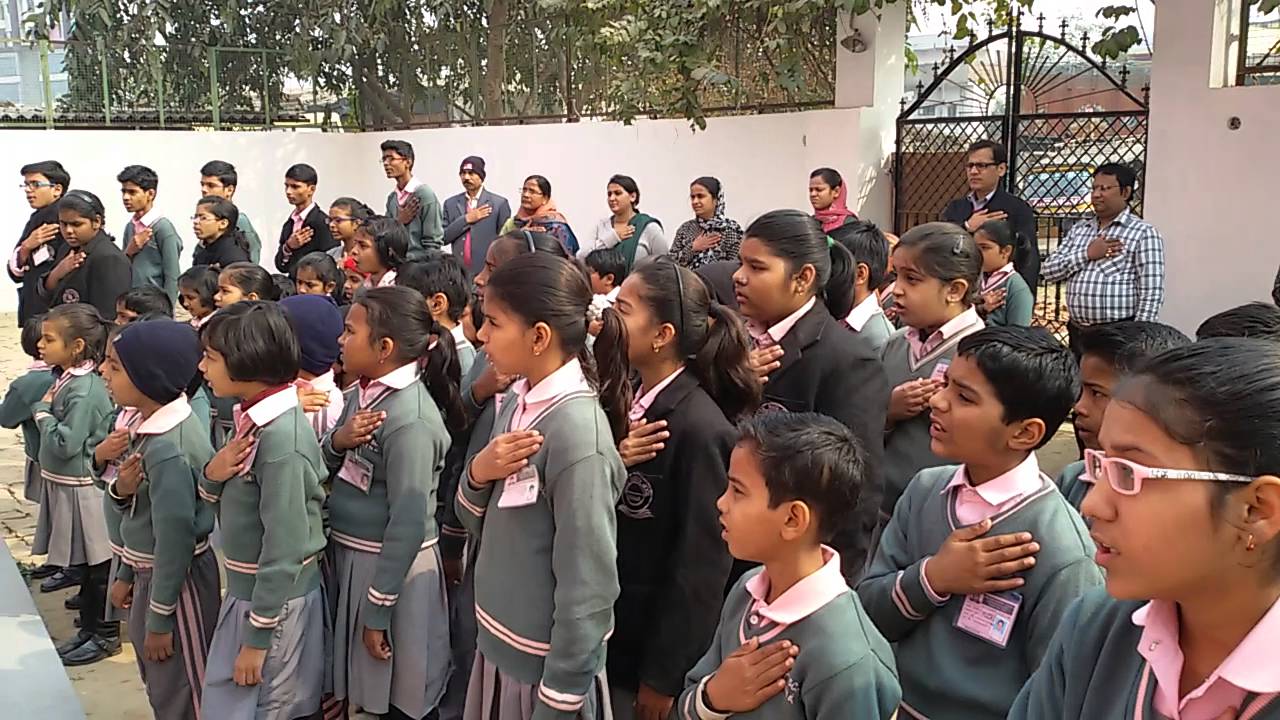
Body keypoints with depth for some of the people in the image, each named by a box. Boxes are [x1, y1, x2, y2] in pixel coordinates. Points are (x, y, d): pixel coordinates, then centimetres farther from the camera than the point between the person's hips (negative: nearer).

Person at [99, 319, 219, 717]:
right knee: (160, 688, 24)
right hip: (149, 574, 9)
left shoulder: (168, 450, -28)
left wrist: (159, 618, -17)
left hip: (177, 583, -9)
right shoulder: (150, 425, 1)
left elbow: (175, 538, -24)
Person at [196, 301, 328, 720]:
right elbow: (222, 500, 12)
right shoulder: (251, 415, 2)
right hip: (245, 592, 9)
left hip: (275, 603, -9)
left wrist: (257, 637, -18)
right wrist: (212, 474, -11)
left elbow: (284, 546, -24)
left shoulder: (280, 436, -25)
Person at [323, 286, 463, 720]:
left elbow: (408, 524, -22)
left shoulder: (410, 420, -24)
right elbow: (327, 469, 9)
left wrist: (377, 610, -17)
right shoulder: (361, 394, 1)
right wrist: (338, 441, -13)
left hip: (390, 566, -8)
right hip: (350, 555, 8)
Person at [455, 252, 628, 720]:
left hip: (547, 664, -7)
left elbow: (587, 591, -22)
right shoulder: (517, 401, -2)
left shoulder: (576, 431, -25)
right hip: (497, 644, 7)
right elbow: (479, 524, 7)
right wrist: (479, 473, -13)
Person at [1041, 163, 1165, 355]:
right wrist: (1087, 254, -7)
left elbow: (1152, 294, -10)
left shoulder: (1143, 233, -4)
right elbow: (1049, 271, 6)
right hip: (1077, 332, 5)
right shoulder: (1078, 229, 14)